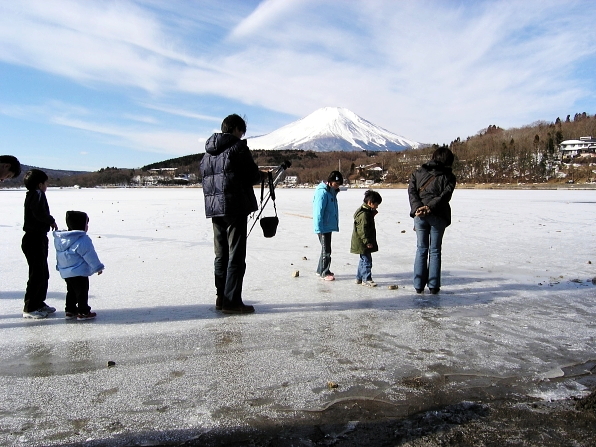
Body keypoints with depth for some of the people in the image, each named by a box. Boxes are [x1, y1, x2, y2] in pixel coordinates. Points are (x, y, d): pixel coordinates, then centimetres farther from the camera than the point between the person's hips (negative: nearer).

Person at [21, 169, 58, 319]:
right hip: (35, 240, -10)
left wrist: (49, 222, -1)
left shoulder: (32, 195, 16)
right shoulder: (38, 195, -14)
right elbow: (40, 213, -29)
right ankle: (29, 308, 3)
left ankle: (39, 303, 27)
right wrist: (52, 221, -14)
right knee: (37, 274, -4)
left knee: (43, 273, 17)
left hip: (38, 239, 10)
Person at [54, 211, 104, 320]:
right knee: (82, 292, 1)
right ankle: (83, 312, 5)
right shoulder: (83, 240, -19)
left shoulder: (60, 239, 8)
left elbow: (59, 256, 17)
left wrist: (60, 266, 28)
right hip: (79, 272, -8)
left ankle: (70, 311, 24)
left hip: (65, 272, 9)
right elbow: (90, 255, -15)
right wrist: (98, 267, -5)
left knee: (71, 291, 19)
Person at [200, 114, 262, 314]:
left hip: (214, 208, 7)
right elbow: (252, 176, -10)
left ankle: (221, 297, 19)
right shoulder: (238, 147, -6)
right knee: (236, 255, -4)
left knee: (221, 254, 14)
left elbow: (205, 179, 18)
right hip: (235, 207, -7)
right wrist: (262, 175, 12)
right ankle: (232, 301, -2)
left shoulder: (208, 153, 16)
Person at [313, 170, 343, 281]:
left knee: (326, 249, 16)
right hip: (323, 227, -10)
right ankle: (324, 273, 8)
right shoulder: (322, 193, -19)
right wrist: (319, 229, -22)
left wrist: (335, 225, 21)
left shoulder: (332, 192, 11)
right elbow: (318, 212, -21)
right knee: (326, 250, -3)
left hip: (329, 226, 10)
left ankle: (320, 270, 27)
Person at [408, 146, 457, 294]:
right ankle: (433, 286, 7)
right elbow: (445, 195, -12)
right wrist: (430, 207, -19)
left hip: (419, 215, 2)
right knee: (435, 251, 7)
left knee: (421, 250, 10)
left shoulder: (418, 172, 10)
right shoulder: (448, 176, 3)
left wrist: (417, 207, -13)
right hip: (438, 216, -2)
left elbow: (411, 190, -3)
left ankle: (419, 285, 10)